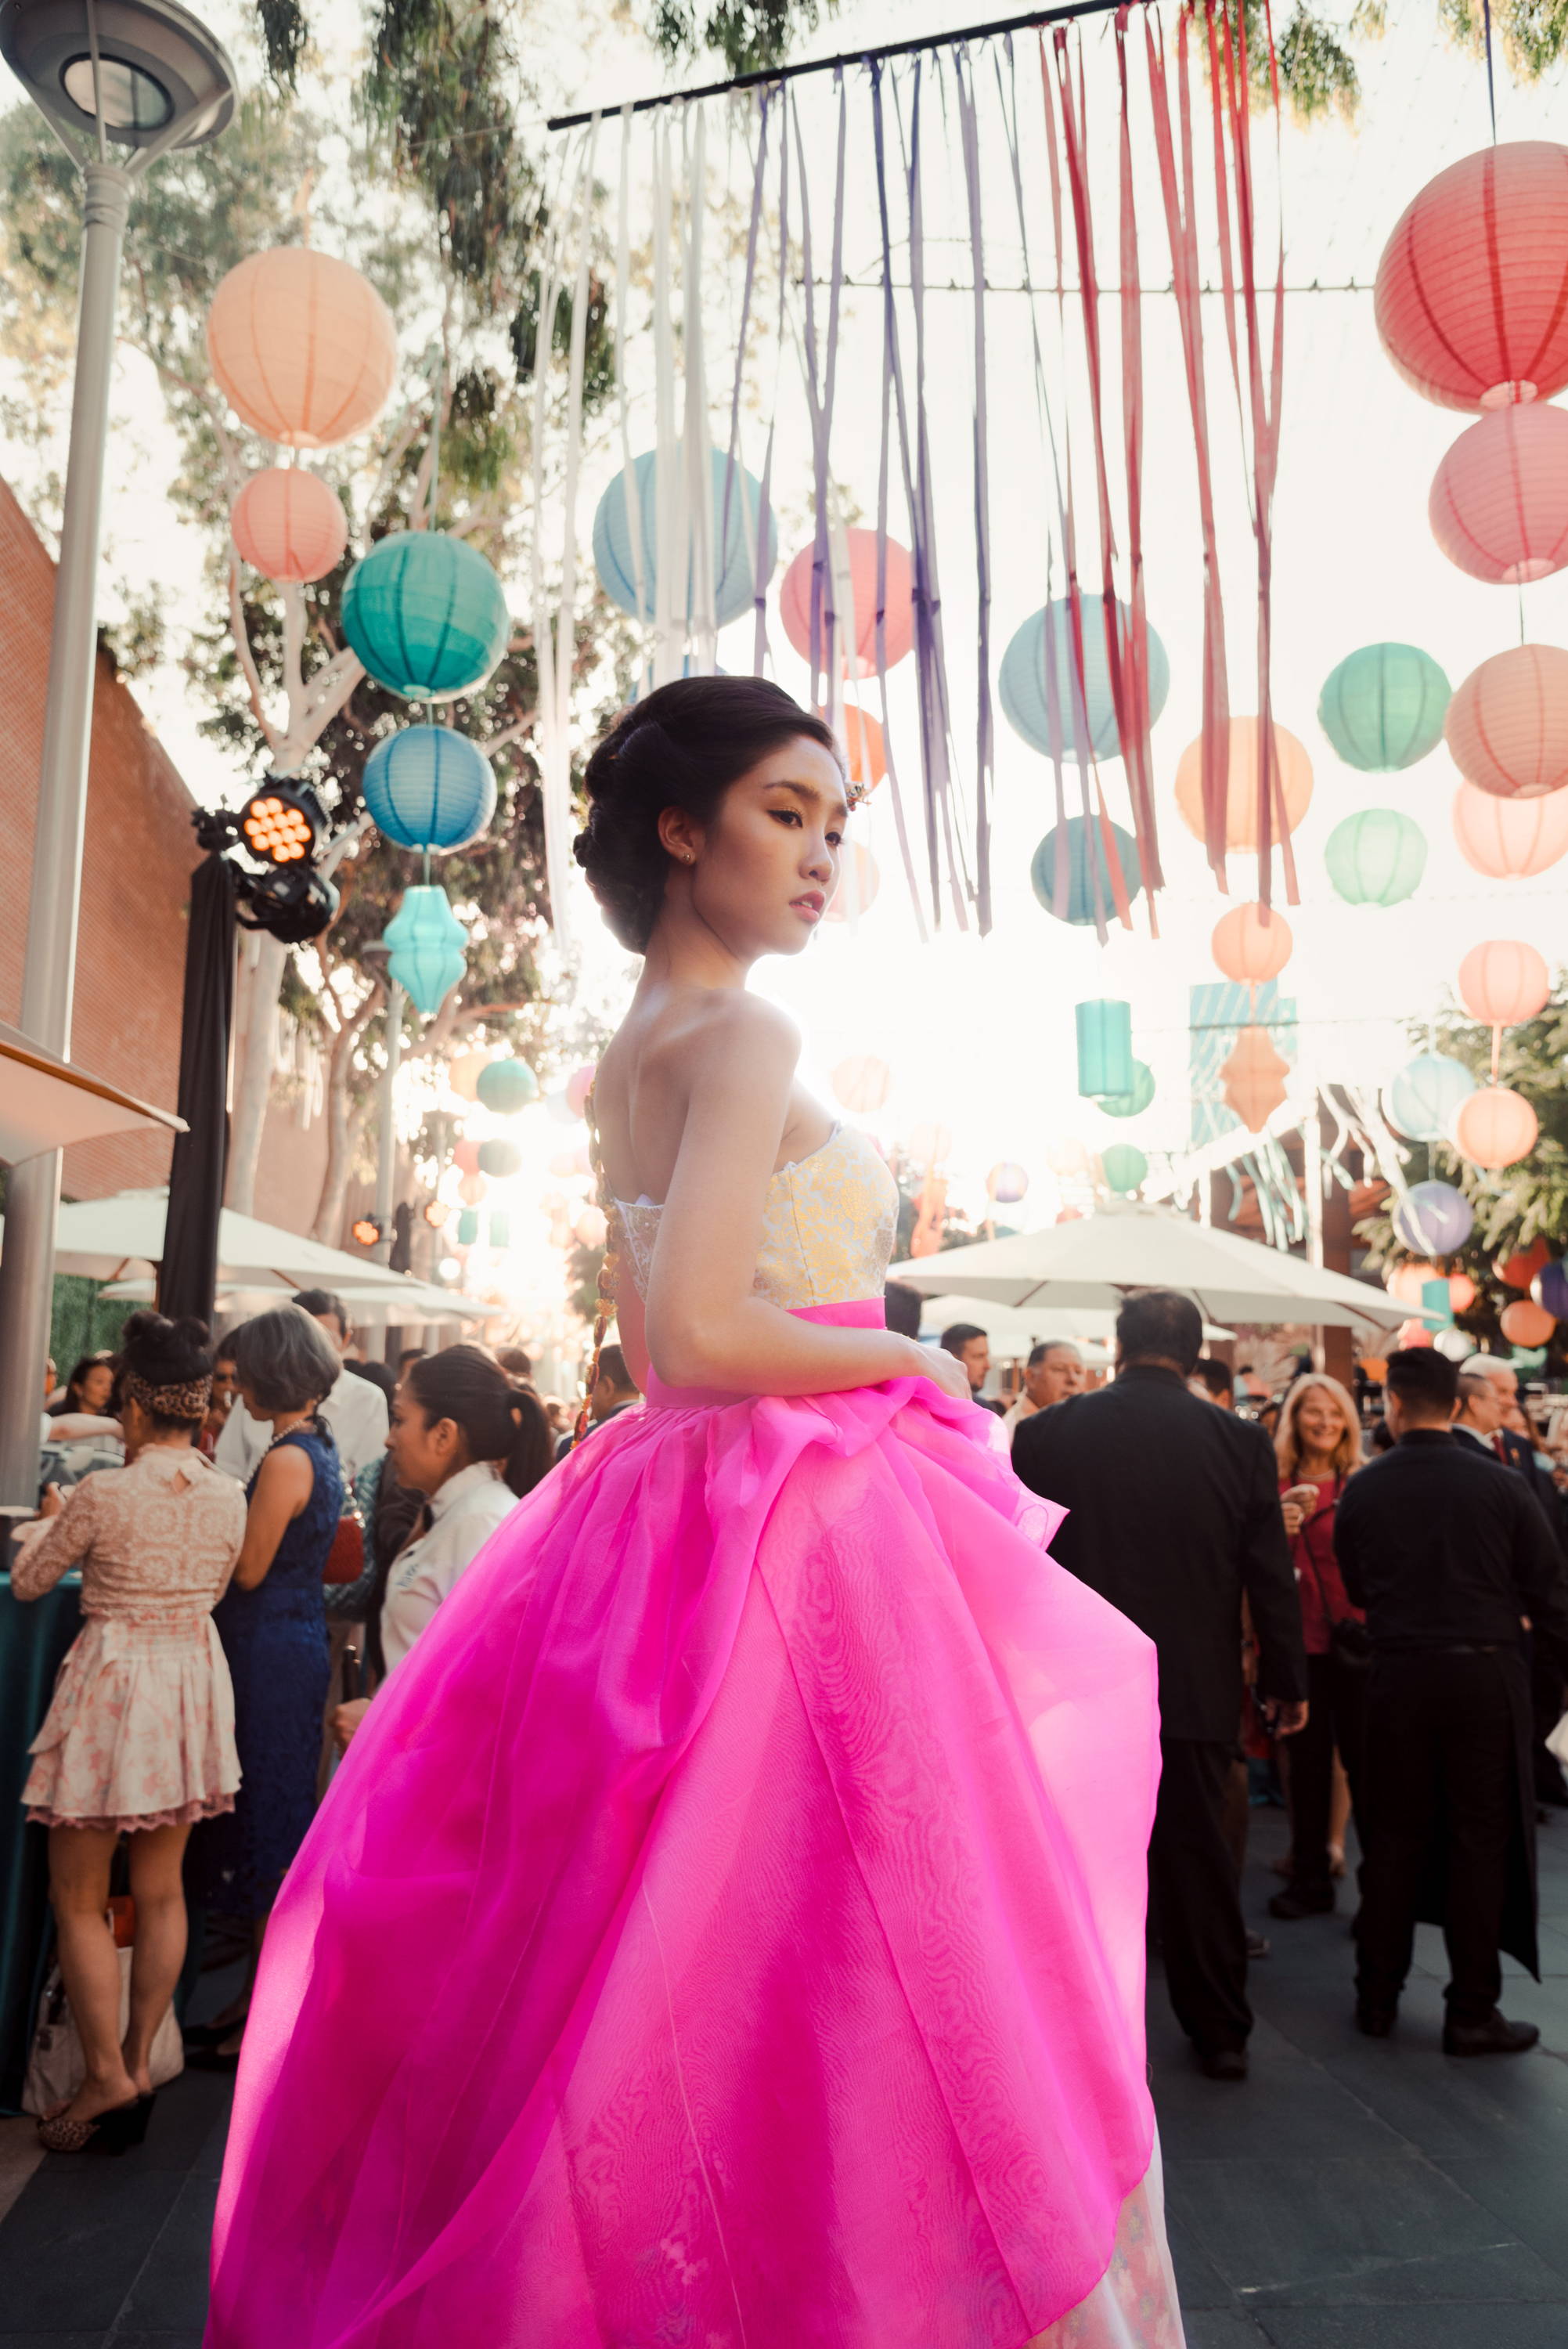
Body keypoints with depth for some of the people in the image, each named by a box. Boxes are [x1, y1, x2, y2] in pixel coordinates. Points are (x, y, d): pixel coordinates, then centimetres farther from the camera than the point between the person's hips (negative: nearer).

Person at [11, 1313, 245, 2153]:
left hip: (113, 1677, -5)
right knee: (161, 1891, 15)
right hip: (192, 1681, 5)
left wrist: (50, 1520, 17)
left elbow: (27, 1581, -3)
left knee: (78, 1899, 10)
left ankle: (106, 2079, 11)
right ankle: (138, 2065, 25)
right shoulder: (229, 1498, -3)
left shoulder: (103, 1494, -18)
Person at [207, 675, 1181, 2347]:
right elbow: (703, 1335, -23)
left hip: (671, 1513, 9)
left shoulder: (631, 1052, 16)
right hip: (804, 1534, -9)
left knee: (643, 1975, 18)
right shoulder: (744, 1035, -13)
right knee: (814, 1970, 2)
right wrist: (911, 1360, -9)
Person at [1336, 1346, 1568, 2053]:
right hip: (1487, 1676, -1)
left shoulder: (1362, 1491, -3)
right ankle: (1471, 2014, 13)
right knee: (1481, 1842, 7)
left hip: (1398, 1678, 2)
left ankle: (1377, 1996, 21)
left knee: (1393, 1838, 12)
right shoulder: (1501, 1486, -7)